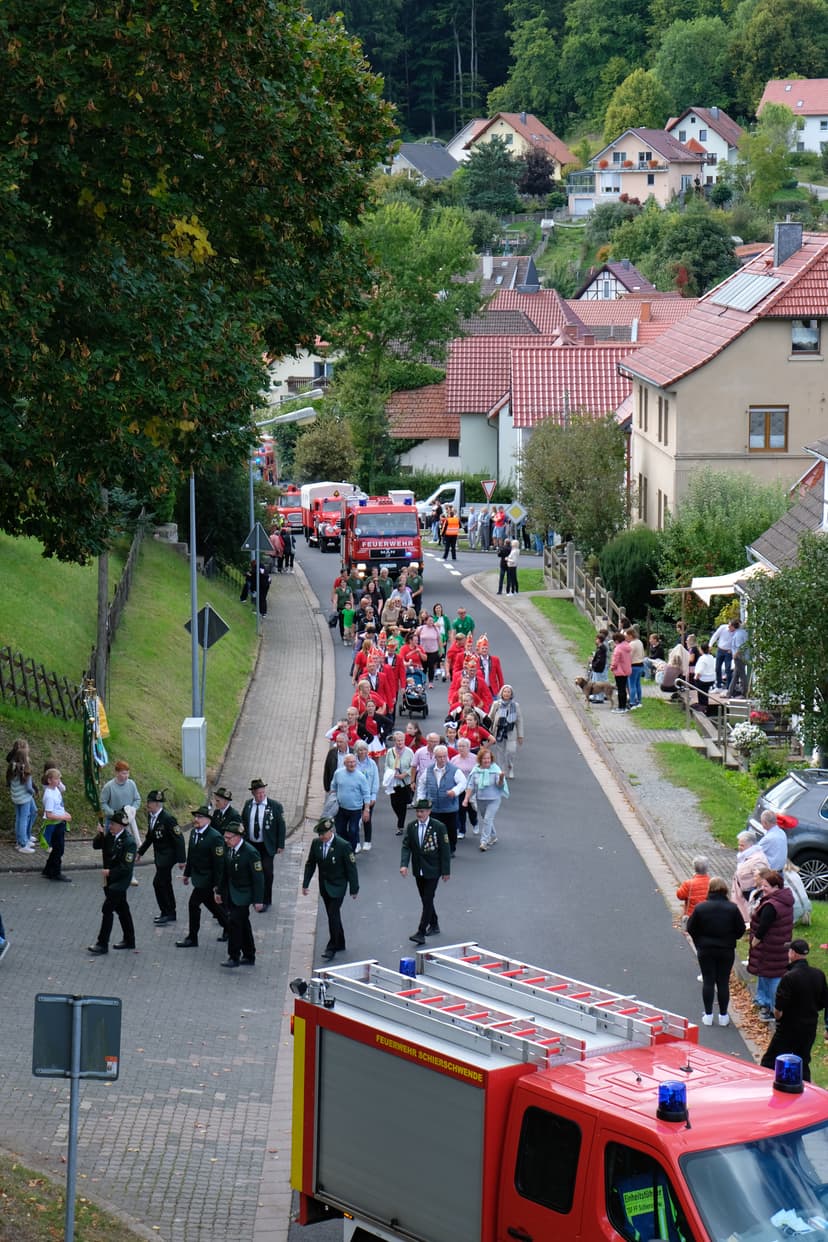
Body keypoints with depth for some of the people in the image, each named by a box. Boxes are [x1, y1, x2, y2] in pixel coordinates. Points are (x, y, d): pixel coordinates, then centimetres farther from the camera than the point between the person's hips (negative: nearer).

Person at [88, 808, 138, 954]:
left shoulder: (129, 842, -22)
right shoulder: (109, 834, 0)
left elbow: (126, 867, -22)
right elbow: (96, 846, 5)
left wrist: (110, 872, -19)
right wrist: (100, 835, -12)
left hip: (120, 880, -8)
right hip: (110, 879, 8)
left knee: (107, 909, -9)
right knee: (121, 908, 17)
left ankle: (102, 944, -4)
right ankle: (129, 940, 29)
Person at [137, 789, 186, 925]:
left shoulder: (168, 818, -23)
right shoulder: (151, 816, 2)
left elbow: (178, 839, -20)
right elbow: (150, 836, 17)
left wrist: (181, 859, -20)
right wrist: (141, 851, 18)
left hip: (168, 855, -9)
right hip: (159, 855, 9)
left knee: (158, 882, -9)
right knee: (165, 884, 16)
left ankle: (167, 913, 0)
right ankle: (169, 912, 27)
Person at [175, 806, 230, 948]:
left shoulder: (215, 837, -22)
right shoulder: (194, 833, 4)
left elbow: (219, 862, -21)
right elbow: (191, 855, 15)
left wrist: (217, 884, -20)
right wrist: (187, 873, 17)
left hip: (207, 878, -9)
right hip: (198, 876, 9)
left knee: (194, 904, -7)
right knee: (210, 904, 20)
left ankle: (192, 938, 4)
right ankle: (227, 926, 39)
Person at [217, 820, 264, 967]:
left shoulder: (250, 852, -19)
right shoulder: (228, 849, 3)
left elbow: (258, 877, -16)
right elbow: (225, 872, 15)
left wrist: (258, 900, -17)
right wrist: (220, 891, 15)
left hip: (243, 895, -8)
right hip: (230, 894, 8)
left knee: (234, 922, -14)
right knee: (243, 925, 15)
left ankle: (234, 957, -8)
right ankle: (249, 957, 24)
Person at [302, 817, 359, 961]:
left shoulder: (343, 846, -18)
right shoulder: (316, 843, -3)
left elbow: (351, 868, -12)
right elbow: (310, 864, 8)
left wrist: (354, 889, -8)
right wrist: (305, 884, 4)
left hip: (337, 886, -5)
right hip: (324, 886, 5)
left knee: (333, 916, -10)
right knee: (333, 915, 14)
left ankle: (332, 947, -4)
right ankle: (339, 943, 28)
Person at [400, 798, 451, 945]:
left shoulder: (439, 827, -12)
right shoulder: (411, 826, 0)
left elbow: (445, 850, -8)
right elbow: (406, 847, -1)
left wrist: (446, 871, -7)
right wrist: (404, 864, -17)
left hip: (432, 871, -5)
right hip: (418, 870, 5)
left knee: (428, 900, -9)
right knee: (425, 900, 15)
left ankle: (421, 933, -12)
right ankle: (434, 926, 34)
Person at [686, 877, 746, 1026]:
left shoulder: (700, 908, -11)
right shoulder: (732, 908, -10)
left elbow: (691, 929, -4)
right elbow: (741, 929, -3)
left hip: (705, 951, 0)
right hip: (727, 951, 0)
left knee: (708, 982, 7)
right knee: (723, 982, 7)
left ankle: (708, 1015, 8)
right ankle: (723, 1016, 12)